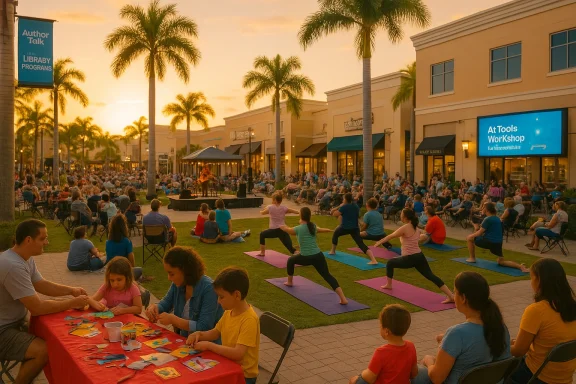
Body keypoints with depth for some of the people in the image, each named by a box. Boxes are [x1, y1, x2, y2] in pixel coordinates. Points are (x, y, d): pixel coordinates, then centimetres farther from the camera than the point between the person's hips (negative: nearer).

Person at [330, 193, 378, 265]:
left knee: (335, 234, 29)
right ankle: (373, 260, -24)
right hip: (355, 228, 4)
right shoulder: (356, 207, 11)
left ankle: (333, 251, 38)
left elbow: (334, 214, -7)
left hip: (345, 228, -4)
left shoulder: (344, 207, -8)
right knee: (361, 244, -7)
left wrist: (340, 207, 7)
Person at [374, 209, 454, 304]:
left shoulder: (405, 228, -11)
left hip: (410, 259, -7)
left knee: (390, 263, 16)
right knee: (431, 276, 4)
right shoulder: (416, 228, 13)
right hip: (419, 256, 7)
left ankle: (389, 285, 31)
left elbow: (390, 236, -3)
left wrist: (379, 242, 10)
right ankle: (451, 296, -3)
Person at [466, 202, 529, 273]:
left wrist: (472, 235, 9)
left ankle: (472, 258, 17)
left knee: (469, 238, 10)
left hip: (489, 242, -8)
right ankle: (520, 266, -5)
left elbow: (480, 232, -9)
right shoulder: (498, 219, 15)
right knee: (501, 261, 18)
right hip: (498, 243, 8)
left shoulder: (488, 219, -11)